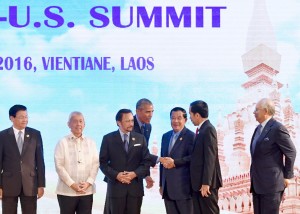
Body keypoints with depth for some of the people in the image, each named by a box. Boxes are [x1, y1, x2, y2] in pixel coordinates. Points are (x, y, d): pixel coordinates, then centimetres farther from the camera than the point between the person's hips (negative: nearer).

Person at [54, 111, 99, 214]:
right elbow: (59, 166, -6)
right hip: (67, 191, -3)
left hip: (87, 191, 3)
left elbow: (95, 164, 5)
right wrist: (72, 184, -13)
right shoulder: (63, 142, -1)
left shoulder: (91, 143, 10)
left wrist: (88, 183, -8)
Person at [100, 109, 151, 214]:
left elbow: (146, 161, 6)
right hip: (116, 186, -1)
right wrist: (116, 175, -14)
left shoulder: (140, 138, 8)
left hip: (135, 187, 2)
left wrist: (135, 173, -11)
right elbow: (103, 162, 0)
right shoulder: (108, 138, 3)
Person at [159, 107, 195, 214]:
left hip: (183, 186, -7)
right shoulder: (165, 136, 16)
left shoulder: (190, 136, -5)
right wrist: (161, 184, 18)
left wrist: (175, 162, -20)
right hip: (167, 187, 7)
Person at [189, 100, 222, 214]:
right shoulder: (201, 130, 14)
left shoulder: (208, 129, -13)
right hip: (198, 183, 9)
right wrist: (199, 183, 13)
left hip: (206, 183, -9)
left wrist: (206, 183, -21)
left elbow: (210, 158, -19)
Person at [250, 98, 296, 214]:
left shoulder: (277, 128, -12)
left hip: (271, 183, -8)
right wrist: (254, 177, 17)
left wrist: (287, 176, -4)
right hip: (257, 183, 8)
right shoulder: (259, 129, 14)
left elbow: (291, 152, -9)